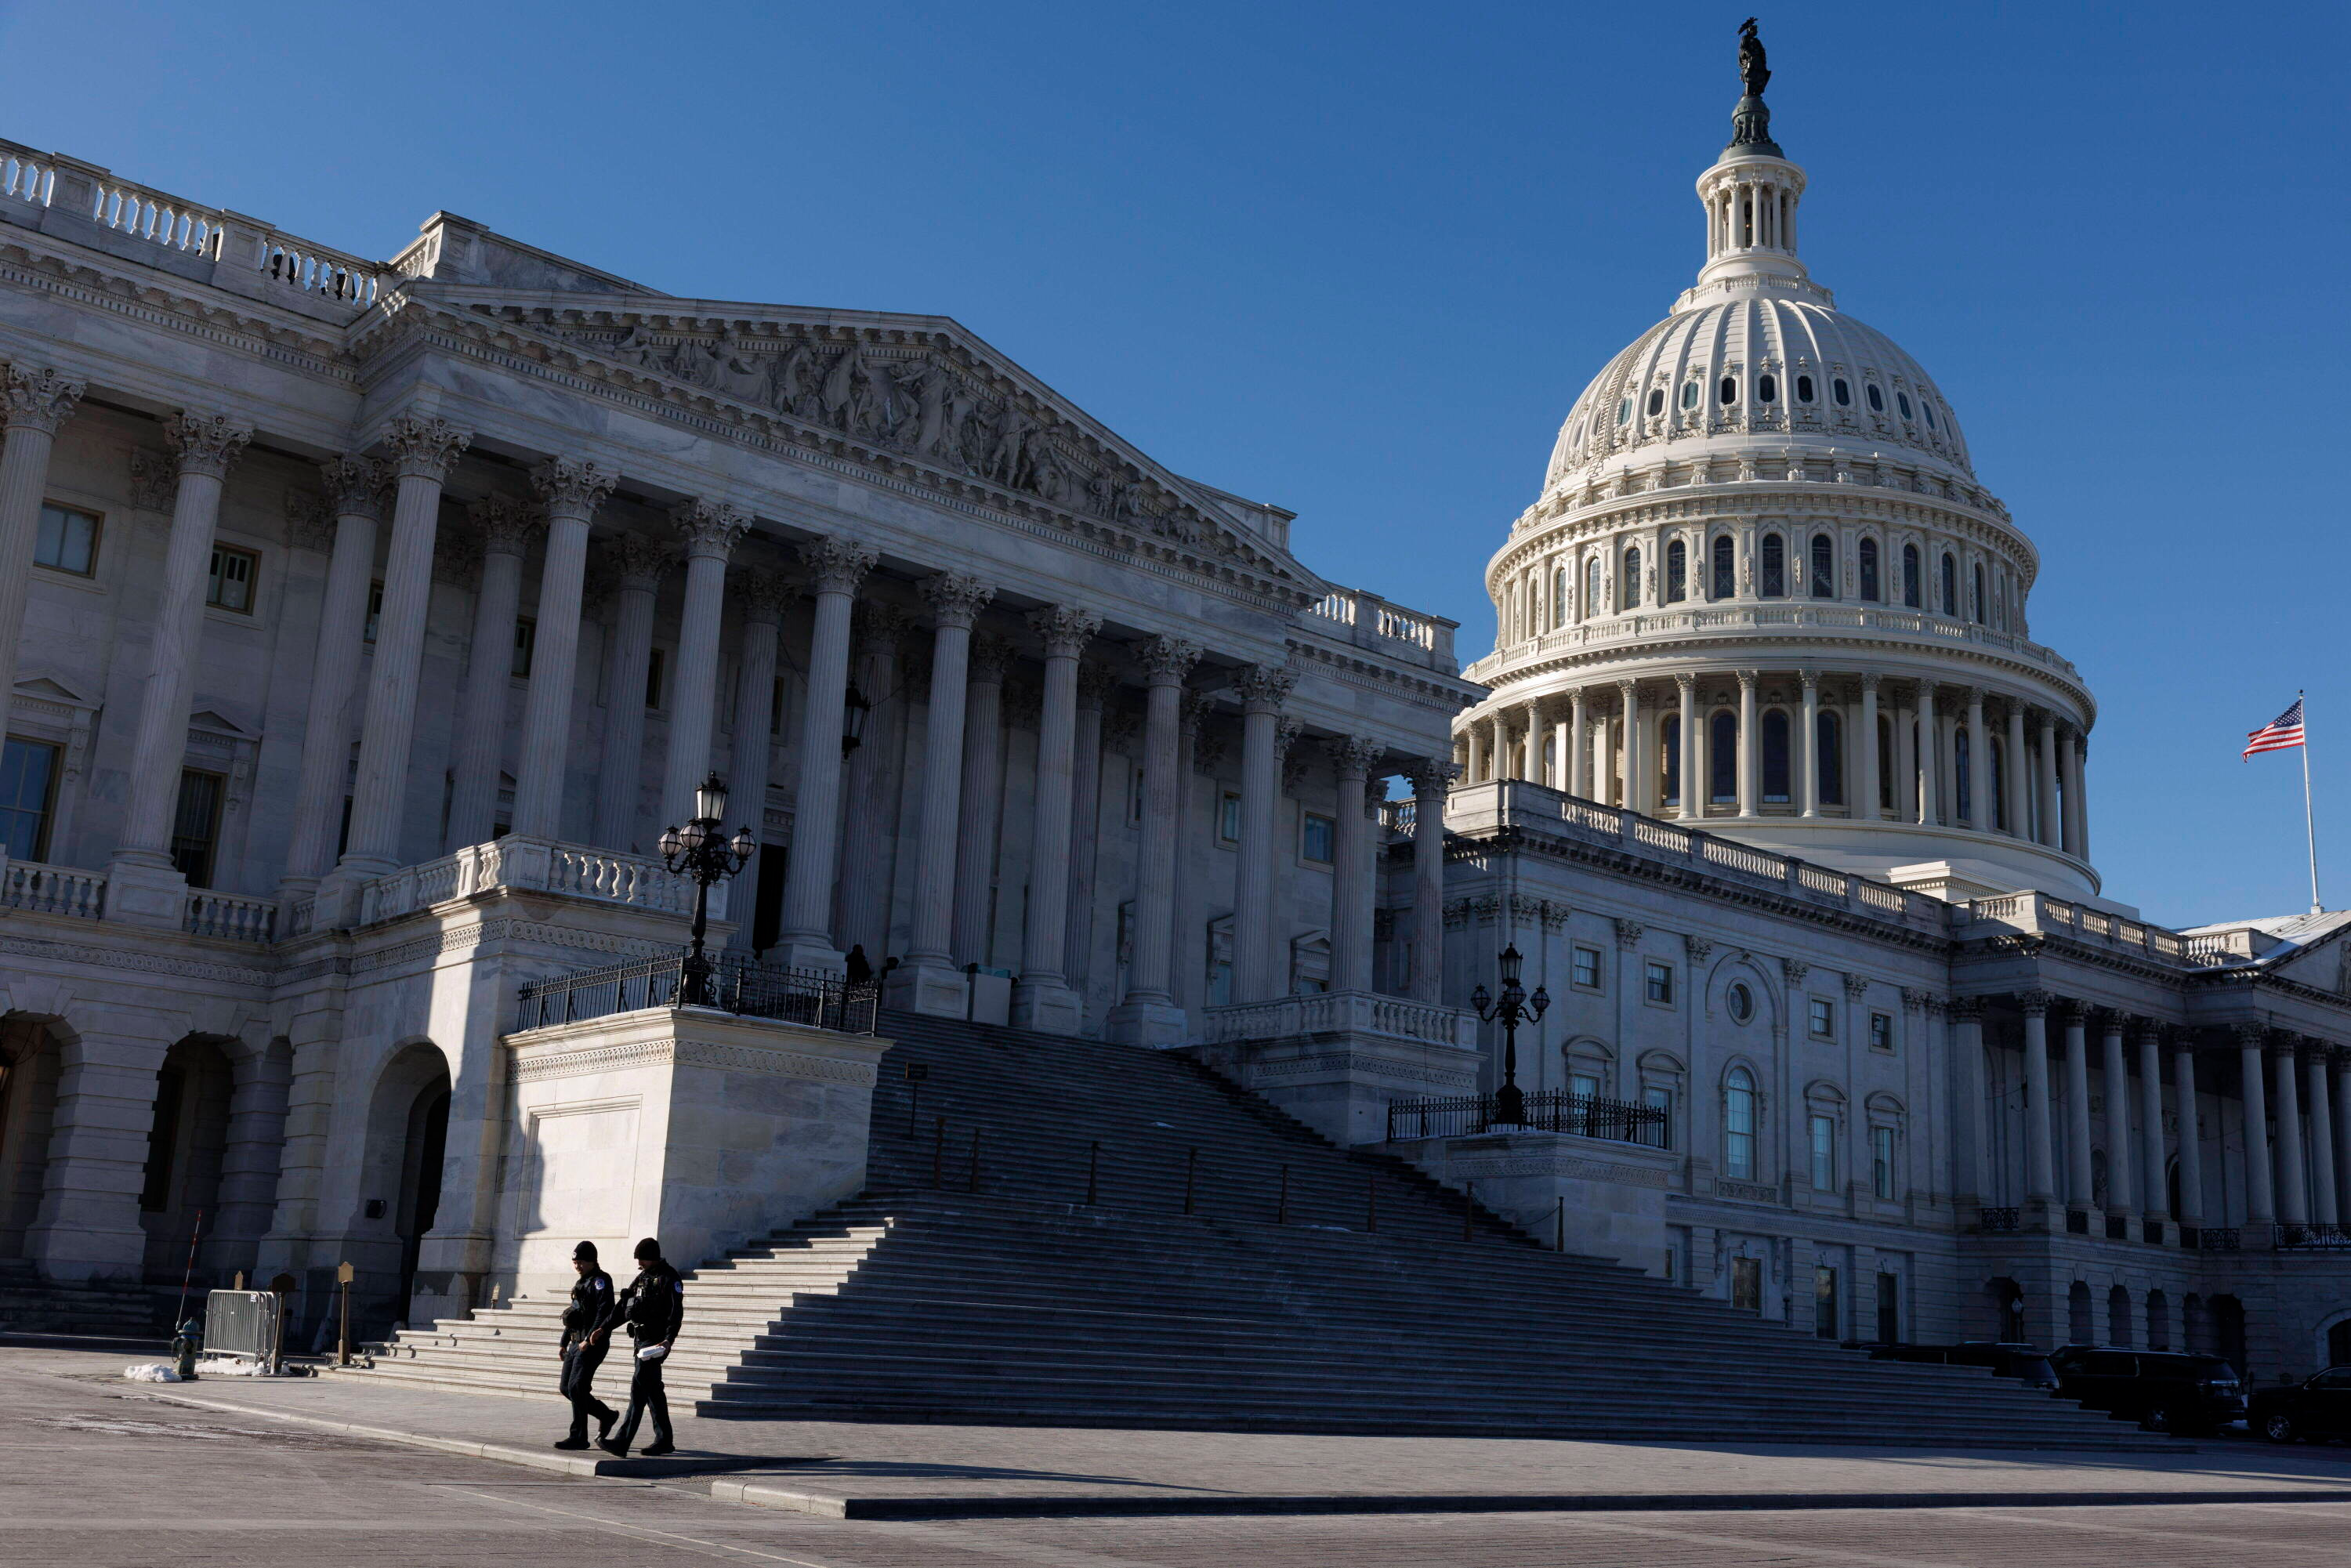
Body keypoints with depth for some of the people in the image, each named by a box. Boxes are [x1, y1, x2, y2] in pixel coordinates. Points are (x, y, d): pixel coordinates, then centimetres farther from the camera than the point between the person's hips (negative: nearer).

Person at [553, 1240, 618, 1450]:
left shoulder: (600, 1281, -9)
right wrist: (564, 1343, 23)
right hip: (577, 1343, 10)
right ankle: (607, 1415, 23)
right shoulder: (582, 1283, 20)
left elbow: (604, 1313, -20)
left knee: (576, 1387, -14)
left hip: (593, 1344, -10)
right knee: (566, 1388, 10)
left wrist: (590, 1339, -26)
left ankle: (579, 1437, -8)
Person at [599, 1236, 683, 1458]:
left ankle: (622, 1442, -18)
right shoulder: (642, 1277, 15)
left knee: (639, 1388, -13)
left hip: (656, 1341, -9)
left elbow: (676, 1313, -16)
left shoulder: (669, 1279, -10)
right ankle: (664, 1440, 19)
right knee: (653, 1390, 12)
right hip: (641, 1339, 9)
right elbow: (624, 1307, 17)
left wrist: (668, 1340, -26)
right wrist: (604, 1329, 7)